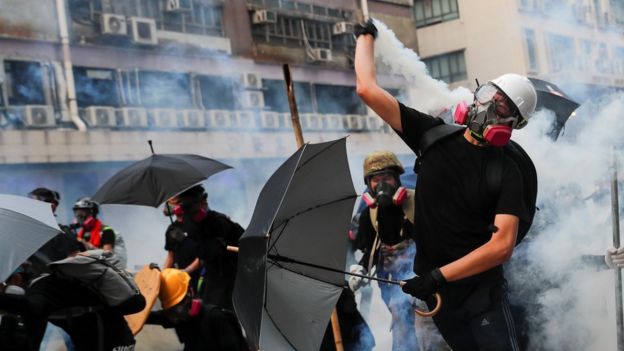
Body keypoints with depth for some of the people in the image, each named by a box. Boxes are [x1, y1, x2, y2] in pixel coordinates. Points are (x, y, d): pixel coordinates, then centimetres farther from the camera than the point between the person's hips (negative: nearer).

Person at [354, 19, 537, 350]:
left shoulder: (507, 172, -10)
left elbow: (502, 246, -19)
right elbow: (368, 90, -4)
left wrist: (440, 275, -22)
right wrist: (366, 36, 5)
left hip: (481, 290, -3)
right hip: (435, 291, 3)